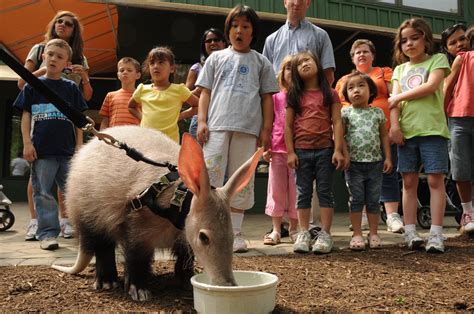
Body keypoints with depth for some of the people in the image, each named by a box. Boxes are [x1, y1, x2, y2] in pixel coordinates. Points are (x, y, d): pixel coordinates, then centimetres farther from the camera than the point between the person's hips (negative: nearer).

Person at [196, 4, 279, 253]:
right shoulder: (216, 58, 16)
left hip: (248, 129, 0)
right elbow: (205, 92, 12)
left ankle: (235, 232, 10)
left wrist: (266, 129, 2)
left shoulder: (260, 62, 14)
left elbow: (267, 98, 11)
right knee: (210, 176, -6)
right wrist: (201, 121, -1)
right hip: (217, 125, 0)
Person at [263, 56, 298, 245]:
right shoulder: (276, 98, 8)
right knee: (276, 189, 5)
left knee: (296, 190, 5)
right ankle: (276, 230, 14)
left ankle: (294, 229, 17)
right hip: (278, 150, 2)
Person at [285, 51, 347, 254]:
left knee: (325, 191, 3)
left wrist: (338, 150, -8)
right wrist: (290, 152, -3)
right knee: (303, 193, 6)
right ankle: (304, 234, 12)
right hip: (301, 151, 1)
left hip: (325, 150, -1)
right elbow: (288, 125, 5)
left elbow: (337, 123, 1)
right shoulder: (294, 95, 9)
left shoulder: (330, 94, 6)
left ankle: (325, 235, 7)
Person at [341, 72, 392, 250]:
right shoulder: (345, 113, 1)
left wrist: (387, 157, 5)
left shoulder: (378, 113, 6)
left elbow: (384, 136, 10)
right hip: (354, 164, -2)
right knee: (356, 200, 4)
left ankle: (373, 233, 19)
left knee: (373, 200, 8)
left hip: (375, 163, 2)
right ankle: (357, 234, 12)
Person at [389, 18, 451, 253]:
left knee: (435, 180, -5)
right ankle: (410, 233, 5)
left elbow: (431, 86, -9)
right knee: (409, 182, 2)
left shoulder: (437, 60, 8)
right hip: (407, 131, 4)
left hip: (432, 129, -3)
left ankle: (436, 234, -4)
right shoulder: (400, 69, 18)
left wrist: (399, 96, -3)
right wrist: (394, 125, -8)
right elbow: (394, 101, 7)